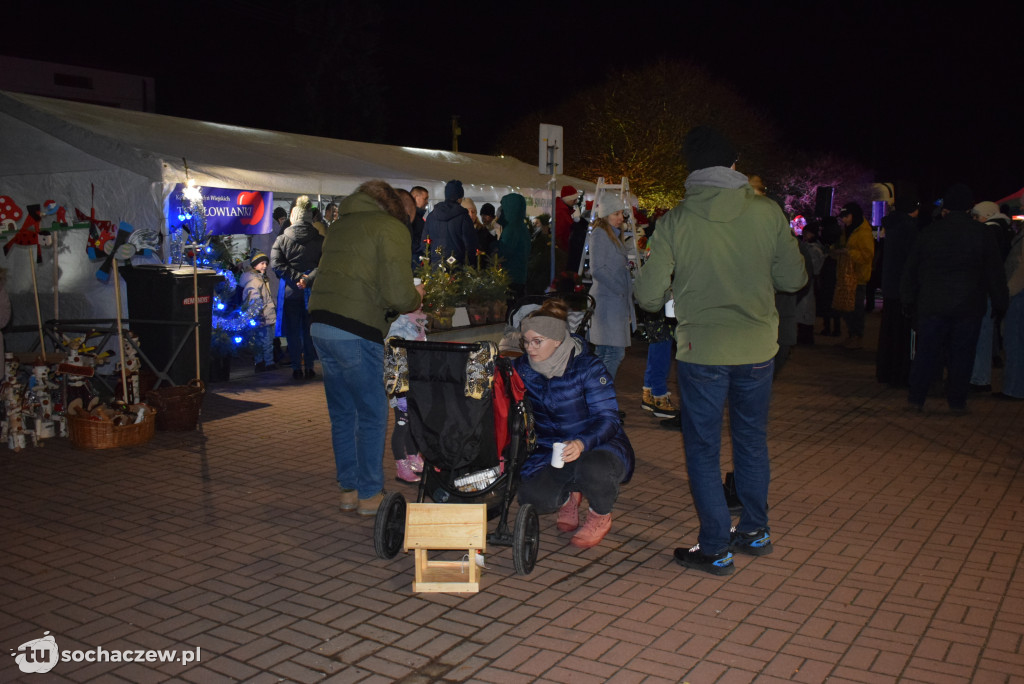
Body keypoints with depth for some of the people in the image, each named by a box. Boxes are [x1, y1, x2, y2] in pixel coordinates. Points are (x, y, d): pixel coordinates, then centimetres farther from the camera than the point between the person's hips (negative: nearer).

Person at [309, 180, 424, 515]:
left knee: (342, 413, 17)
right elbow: (398, 293, -14)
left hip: (321, 326, 7)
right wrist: (415, 298, 8)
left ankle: (349, 489, 26)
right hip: (357, 333, -7)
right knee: (372, 415, 7)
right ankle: (370, 494, 15)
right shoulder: (392, 229, -4)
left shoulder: (341, 224, 19)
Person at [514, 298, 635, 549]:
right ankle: (568, 496, 16)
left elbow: (607, 418, -24)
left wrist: (582, 444, -43)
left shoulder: (588, 367, -19)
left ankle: (601, 516, -2)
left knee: (592, 469, -40)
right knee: (531, 497, -24)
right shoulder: (522, 367, -4)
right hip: (550, 451, 4)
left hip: (601, 446, -4)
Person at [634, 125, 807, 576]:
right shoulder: (767, 213, -5)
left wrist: (675, 295, 12)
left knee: (703, 450, 9)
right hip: (758, 347, 3)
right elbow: (794, 279, 1)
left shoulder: (675, 221, -10)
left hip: (702, 349, -3)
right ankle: (754, 531, 34)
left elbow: (649, 295, -10)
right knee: (752, 440, 20)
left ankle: (715, 548, 14)